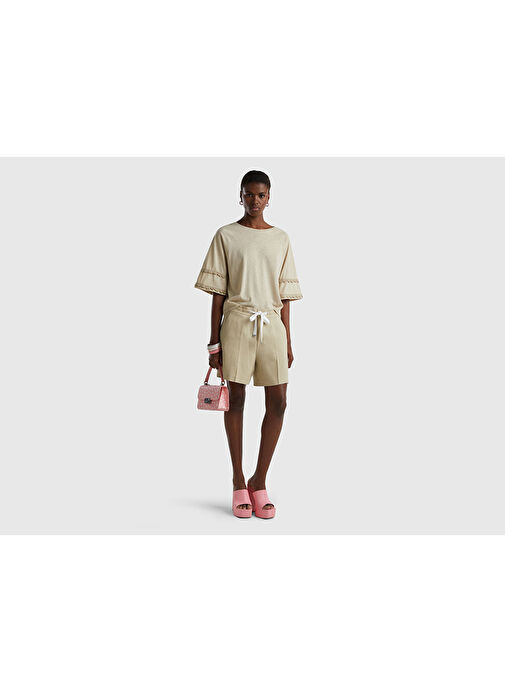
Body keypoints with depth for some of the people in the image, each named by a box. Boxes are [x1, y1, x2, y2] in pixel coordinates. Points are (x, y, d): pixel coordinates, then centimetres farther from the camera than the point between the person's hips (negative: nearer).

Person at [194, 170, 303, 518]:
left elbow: (284, 294, 11)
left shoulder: (281, 239, 11)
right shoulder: (225, 235, 4)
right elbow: (218, 292, 2)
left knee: (278, 402, -4)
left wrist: (288, 341, 7)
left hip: (271, 324, 2)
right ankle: (238, 481, 16)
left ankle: (259, 481, 11)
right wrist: (214, 342, -2)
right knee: (236, 398, 3)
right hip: (237, 322, -2)